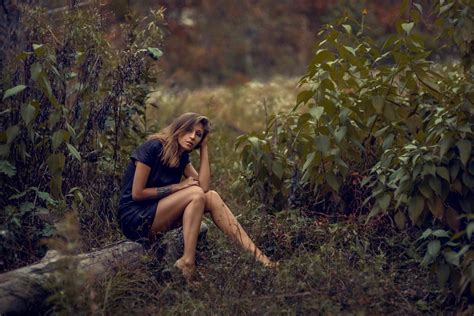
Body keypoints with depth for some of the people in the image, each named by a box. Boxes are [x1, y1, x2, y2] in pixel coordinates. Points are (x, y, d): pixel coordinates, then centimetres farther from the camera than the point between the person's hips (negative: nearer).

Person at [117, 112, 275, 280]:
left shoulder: (182, 157, 8)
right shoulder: (153, 148, -15)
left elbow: (204, 186, -7)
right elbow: (137, 193, -18)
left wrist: (204, 148, -4)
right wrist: (178, 186, -15)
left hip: (158, 213, 8)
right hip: (134, 218, -8)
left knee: (212, 197, -9)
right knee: (195, 194, -23)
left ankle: (256, 254, -14)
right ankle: (187, 263, -26)